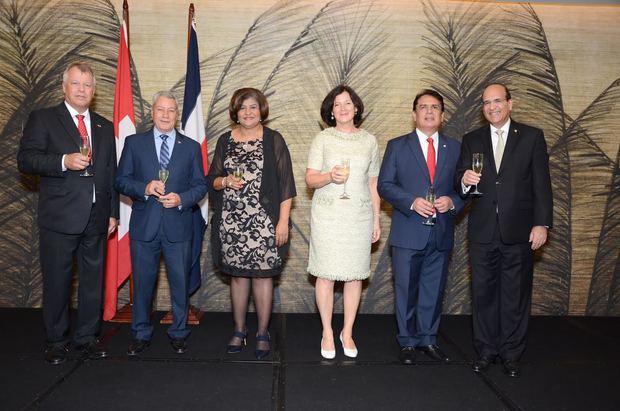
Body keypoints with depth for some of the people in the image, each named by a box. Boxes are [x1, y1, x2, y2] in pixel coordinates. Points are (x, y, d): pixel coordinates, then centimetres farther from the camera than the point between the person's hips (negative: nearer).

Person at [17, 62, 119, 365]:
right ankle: (56, 342, 22)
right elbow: (25, 160, -6)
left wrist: (113, 212, 11)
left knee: (93, 280, 11)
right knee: (57, 282, 6)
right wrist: (64, 161, -21)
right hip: (59, 218, -4)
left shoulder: (105, 127, 14)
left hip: (97, 218, 4)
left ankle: (87, 337, 25)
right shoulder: (43, 119, 2)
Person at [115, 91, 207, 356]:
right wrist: (144, 188, -15)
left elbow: (200, 185, 6)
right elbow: (121, 181, 3)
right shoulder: (134, 143, 6)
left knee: (180, 282, 8)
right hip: (143, 225, 0)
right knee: (142, 282, 9)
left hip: (178, 227, 0)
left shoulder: (191, 147, 7)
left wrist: (181, 199, -13)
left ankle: (179, 333, 24)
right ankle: (141, 334, 25)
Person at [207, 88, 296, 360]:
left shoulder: (273, 140, 1)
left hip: (263, 222, -3)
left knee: (262, 275, 1)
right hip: (231, 222, 3)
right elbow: (211, 180, 14)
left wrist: (283, 221, -9)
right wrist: (225, 181, -9)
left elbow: (285, 183, -3)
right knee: (237, 275, 10)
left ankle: (263, 334, 16)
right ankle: (239, 331, 25)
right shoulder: (225, 141, 10)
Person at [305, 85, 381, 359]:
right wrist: (330, 176, -23)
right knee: (326, 274, 1)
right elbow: (310, 179, -2)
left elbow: (373, 184, 11)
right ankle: (327, 333, 18)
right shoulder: (322, 139, 2)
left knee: (355, 275, 5)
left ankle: (347, 333, 21)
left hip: (360, 216, 2)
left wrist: (377, 220, 9)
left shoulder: (369, 141, 8)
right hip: (327, 215, -2)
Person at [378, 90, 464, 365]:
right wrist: (412, 201, -16)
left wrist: (452, 201, -10)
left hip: (441, 234, 3)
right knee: (406, 289, 6)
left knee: (434, 290, 12)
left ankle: (428, 339, 28)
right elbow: (384, 185, -2)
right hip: (408, 233, -2)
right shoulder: (397, 146, 3)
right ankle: (407, 342, 21)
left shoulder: (455, 148, 10)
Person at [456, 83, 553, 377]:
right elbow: (460, 184, 6)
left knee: (516, 295, 7)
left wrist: (542, 223, -7)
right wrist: (464, 180, -18)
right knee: (483, 293, 9)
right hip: (482, 231, 2)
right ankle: (485, 350, 23)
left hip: (519, 231, -2)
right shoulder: (471, 140, 9)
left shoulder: (532, 137, 3)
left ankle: (511, 353, 21)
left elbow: (542, 184, 0)